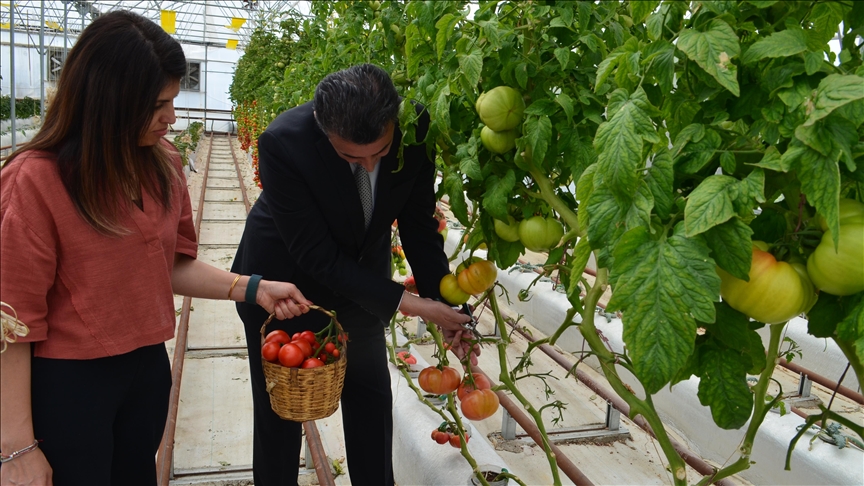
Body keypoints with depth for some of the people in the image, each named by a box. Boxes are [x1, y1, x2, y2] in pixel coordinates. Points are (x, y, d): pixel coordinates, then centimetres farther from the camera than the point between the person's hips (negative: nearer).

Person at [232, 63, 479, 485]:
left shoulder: (416, 129, -24)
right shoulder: (282, 142, -34)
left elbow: (418, 223, -10)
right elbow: (318, 258, -30)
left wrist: (445, 305, -17)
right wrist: (410, 303, -32)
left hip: (360, 276, 3)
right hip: (286, 278, -3)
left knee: (371, 396, 16)